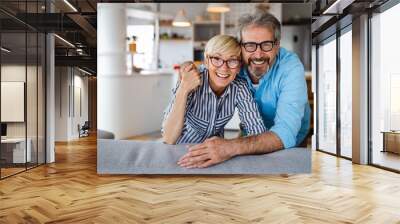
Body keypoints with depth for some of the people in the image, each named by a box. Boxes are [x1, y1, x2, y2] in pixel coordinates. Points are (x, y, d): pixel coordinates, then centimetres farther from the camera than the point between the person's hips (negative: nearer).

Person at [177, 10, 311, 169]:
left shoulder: (291, 68, -27)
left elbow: (286, 134, -37)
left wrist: (231, 148, -51)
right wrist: (189, 70, -23)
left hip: (290, 145, -3)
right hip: (252, 137, 3)